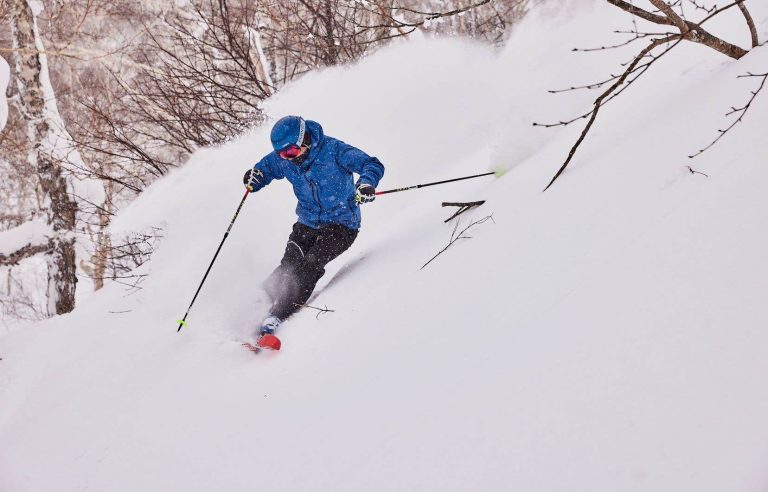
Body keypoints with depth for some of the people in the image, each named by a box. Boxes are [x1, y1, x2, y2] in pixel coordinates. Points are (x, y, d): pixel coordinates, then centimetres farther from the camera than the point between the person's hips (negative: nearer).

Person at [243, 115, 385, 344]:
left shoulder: (333, 150, -20)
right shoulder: (282, 160, -5)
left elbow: (373, 165, -23)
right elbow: (266, 166, 15)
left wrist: (366, 183, -46)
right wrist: (255, 176, -11)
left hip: (341, 223, -5)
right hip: (307, 224, 5)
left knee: (311, 264, -23)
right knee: (289, 265, -16)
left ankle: (274, 319, -27)